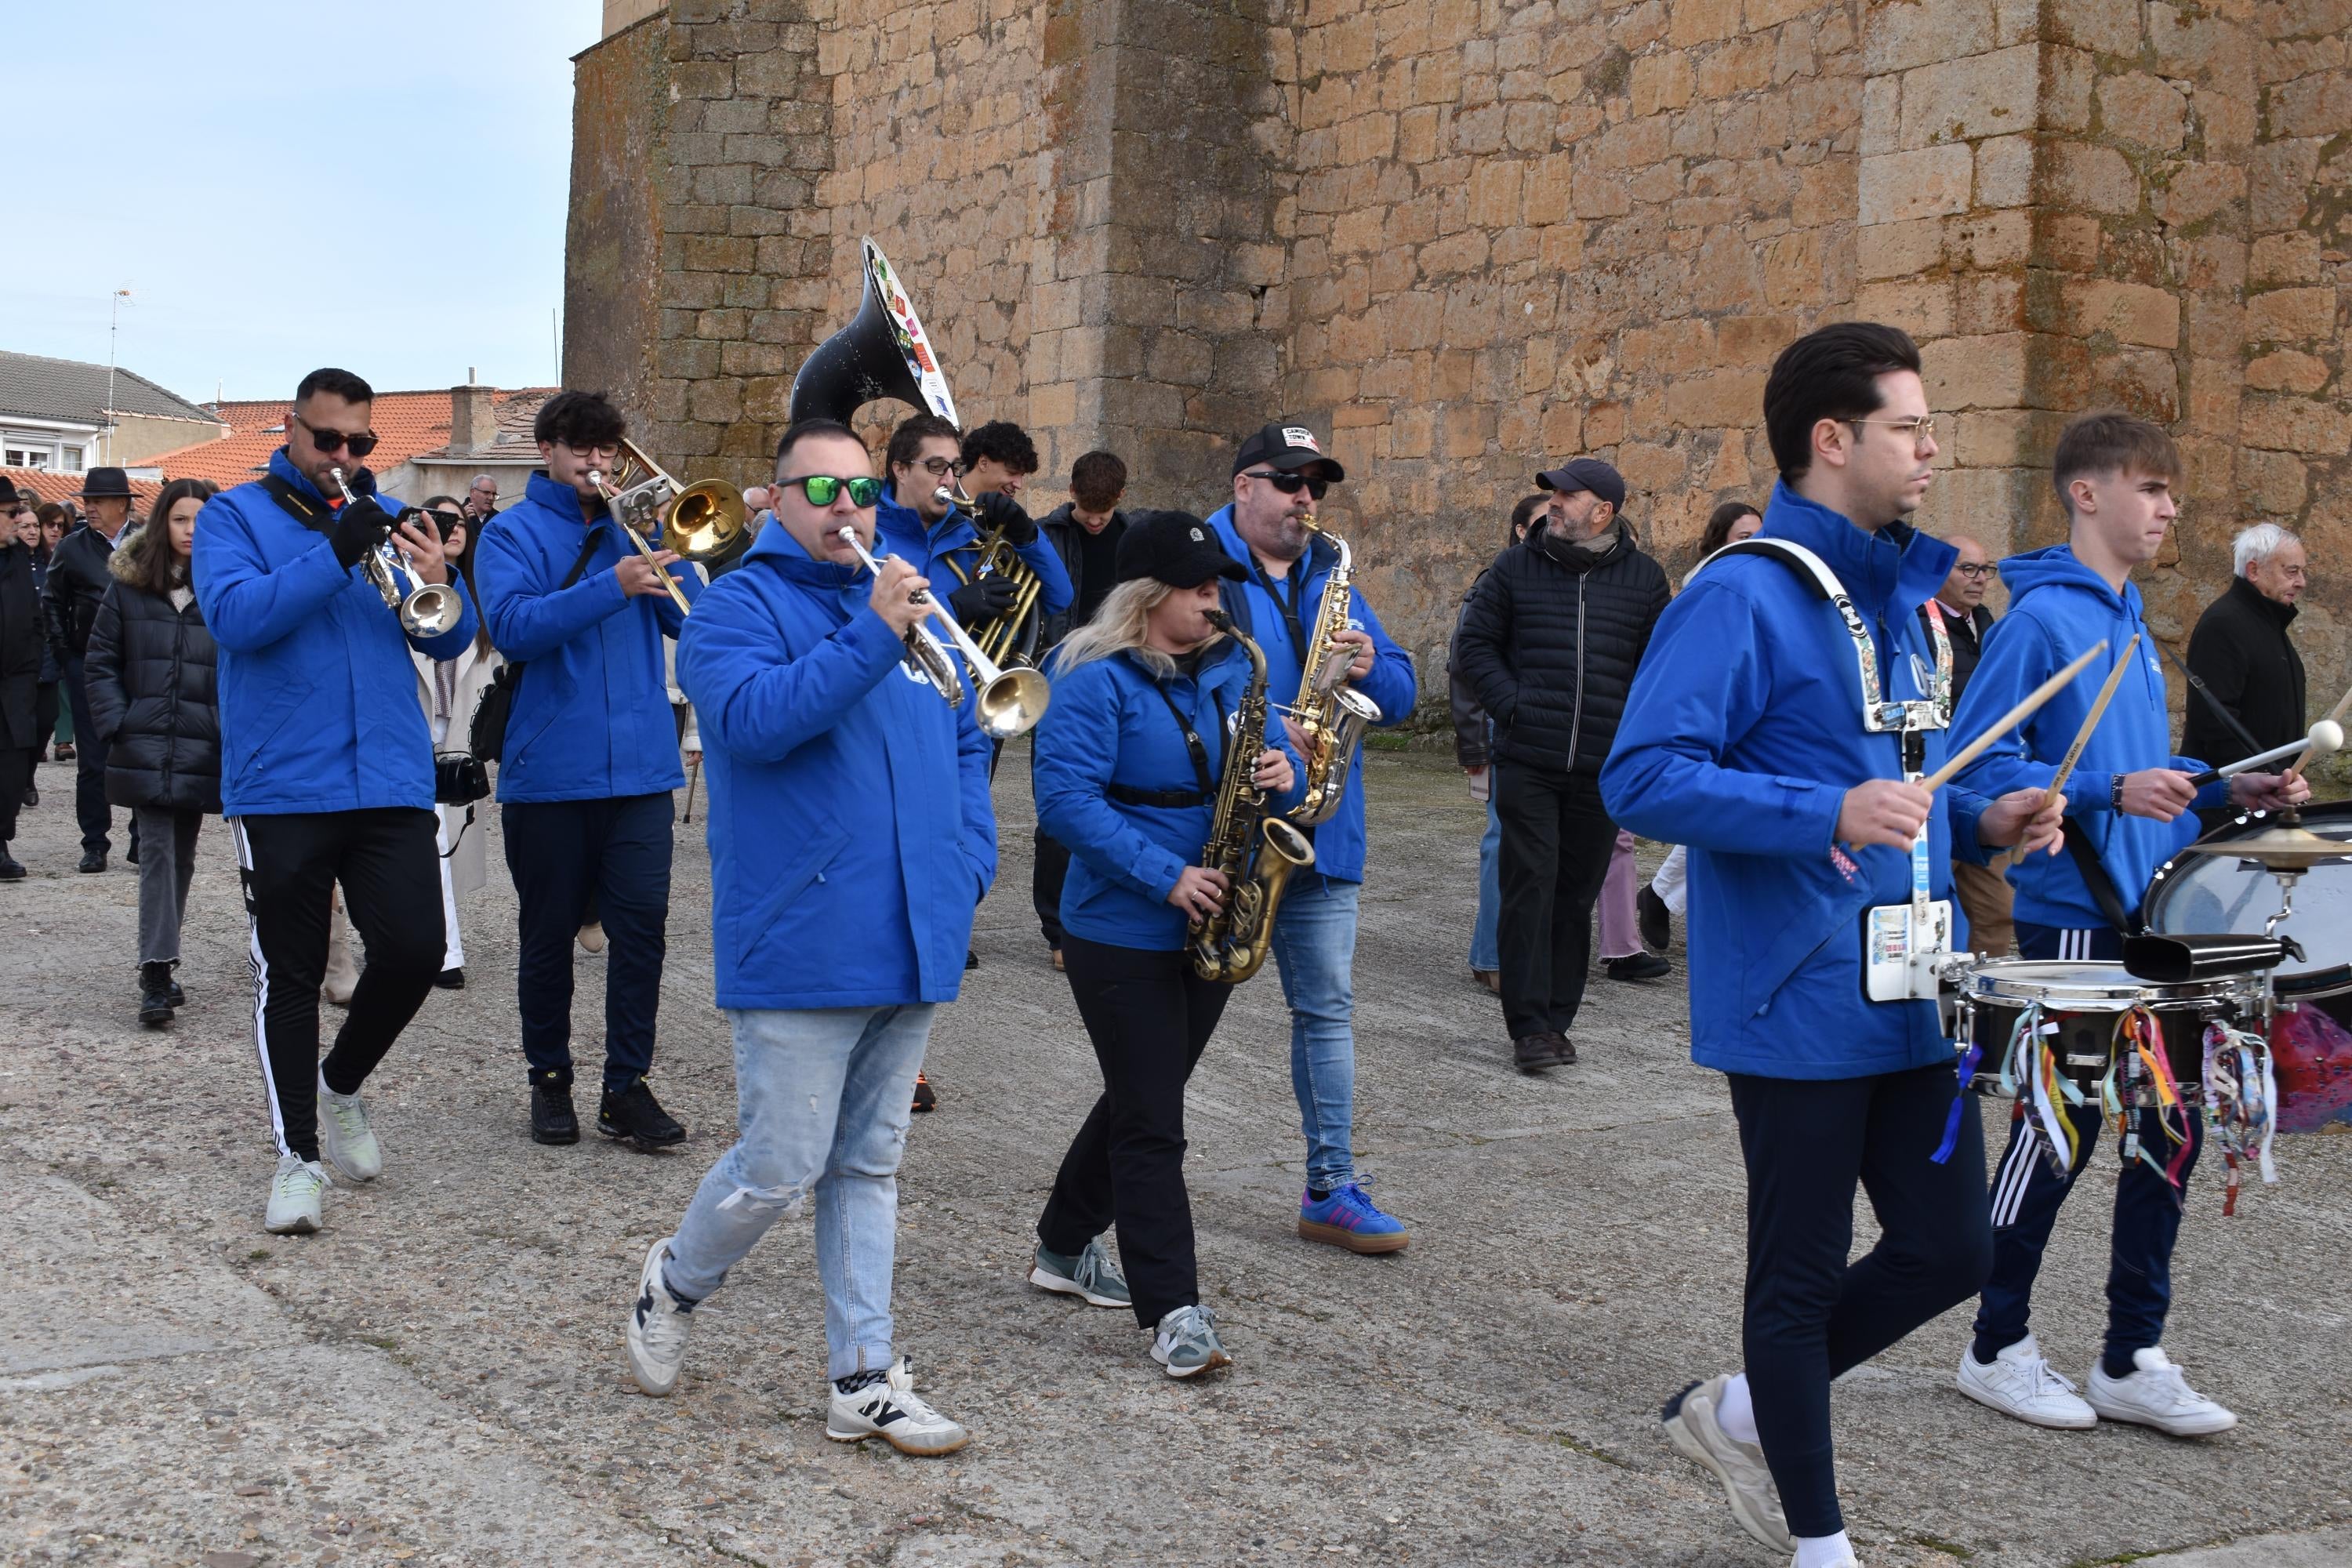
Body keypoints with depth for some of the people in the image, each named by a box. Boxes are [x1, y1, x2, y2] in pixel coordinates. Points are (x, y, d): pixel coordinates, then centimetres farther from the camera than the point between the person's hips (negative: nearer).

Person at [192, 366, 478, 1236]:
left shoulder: (387, 517, 13)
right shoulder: (235, 515, 3)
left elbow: (450, 641, 7)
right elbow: (234, 615, -15)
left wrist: (440, 582, -15)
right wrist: (335, 554, -24)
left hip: (391, 778, 3)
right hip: (282, 784, -3)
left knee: (414, 950, -4)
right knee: (289, 974, 4)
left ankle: (341, 1084, 23)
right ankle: (298, 1153, 15)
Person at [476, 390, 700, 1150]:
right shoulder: (514, 532, 2)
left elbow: (688, 618, 5)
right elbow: (513, 626, -15)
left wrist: (664, 552, -10)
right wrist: (611, 587, -25)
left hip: (641, 766, 2)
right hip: (549, 768, -2)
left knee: (642, 926, -3)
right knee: (548, 932, 8)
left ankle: (627, 1088, 4)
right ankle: (549, 1080, 22)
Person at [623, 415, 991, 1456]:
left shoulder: (909, 606, 16)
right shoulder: (739, 608, -4)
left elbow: (965, 741, 22)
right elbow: (754, 718, -22)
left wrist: (969, 862, 8)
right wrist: (872, 639, -27)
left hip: (911, 944, 6)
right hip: (800, 949, -6)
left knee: (868, 1169, 12)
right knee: (780, 1169, -2)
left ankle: (863, 1379, 18)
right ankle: (675, 1284, 26)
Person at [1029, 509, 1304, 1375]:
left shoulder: (1234, 670, 8)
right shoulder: (1097, 682, -14)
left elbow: (1271, 754, 14)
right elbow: (1065, 796, -21)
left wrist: (1283, 774, -12)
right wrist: (1166, 876, -26)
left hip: (1210, 929, 7)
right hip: (1124, 935, -7)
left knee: (1143, 1100, 18)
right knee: (1150, 1124, -5)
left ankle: (1066, 1247, 36)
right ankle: (1172, 1310, -2)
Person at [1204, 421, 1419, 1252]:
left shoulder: (1332, 576, 14)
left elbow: (1401, 697, 14)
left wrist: (1370, 668, -8)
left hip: (1317, 832, 6)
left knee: (1327, 1008, 8)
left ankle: (1332, 1189, 16)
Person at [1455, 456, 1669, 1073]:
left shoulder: (1643, 578, 6)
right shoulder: (1516, 567, 3)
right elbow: (1475, 642, 7)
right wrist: (1511, 705, -5)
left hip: (1603, 768, 2)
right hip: (1526, 764, -1)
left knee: (1577, 895, 8)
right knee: (1531, 887, -7)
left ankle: (1557, 1021, 17)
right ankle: (1530, 1026, -4)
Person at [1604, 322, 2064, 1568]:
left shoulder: (1900, 595, 13)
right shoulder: (1744, 596, -14)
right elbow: (1642, 777, -22)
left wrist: (1978, 823, 6)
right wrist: (1829, 815, -30)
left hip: (1912, 999, 8)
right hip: (1799, 1005, -8)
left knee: (1949, 1250, 11)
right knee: (1803, 1274, 6)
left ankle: (1741, 1412, 31)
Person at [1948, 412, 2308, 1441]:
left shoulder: (2132, 622, 15)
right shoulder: (2042, 615, -12)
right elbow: (1980, 762, -18)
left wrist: (2223, 789, 7)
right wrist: (2108, 794, -26)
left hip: (2153, 920, 8)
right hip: (2073, 919, -8)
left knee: (2171, 1127, 9)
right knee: (2060, 1131, 1)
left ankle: (2132, 1359, 19)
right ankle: (1998, 1350, 17)